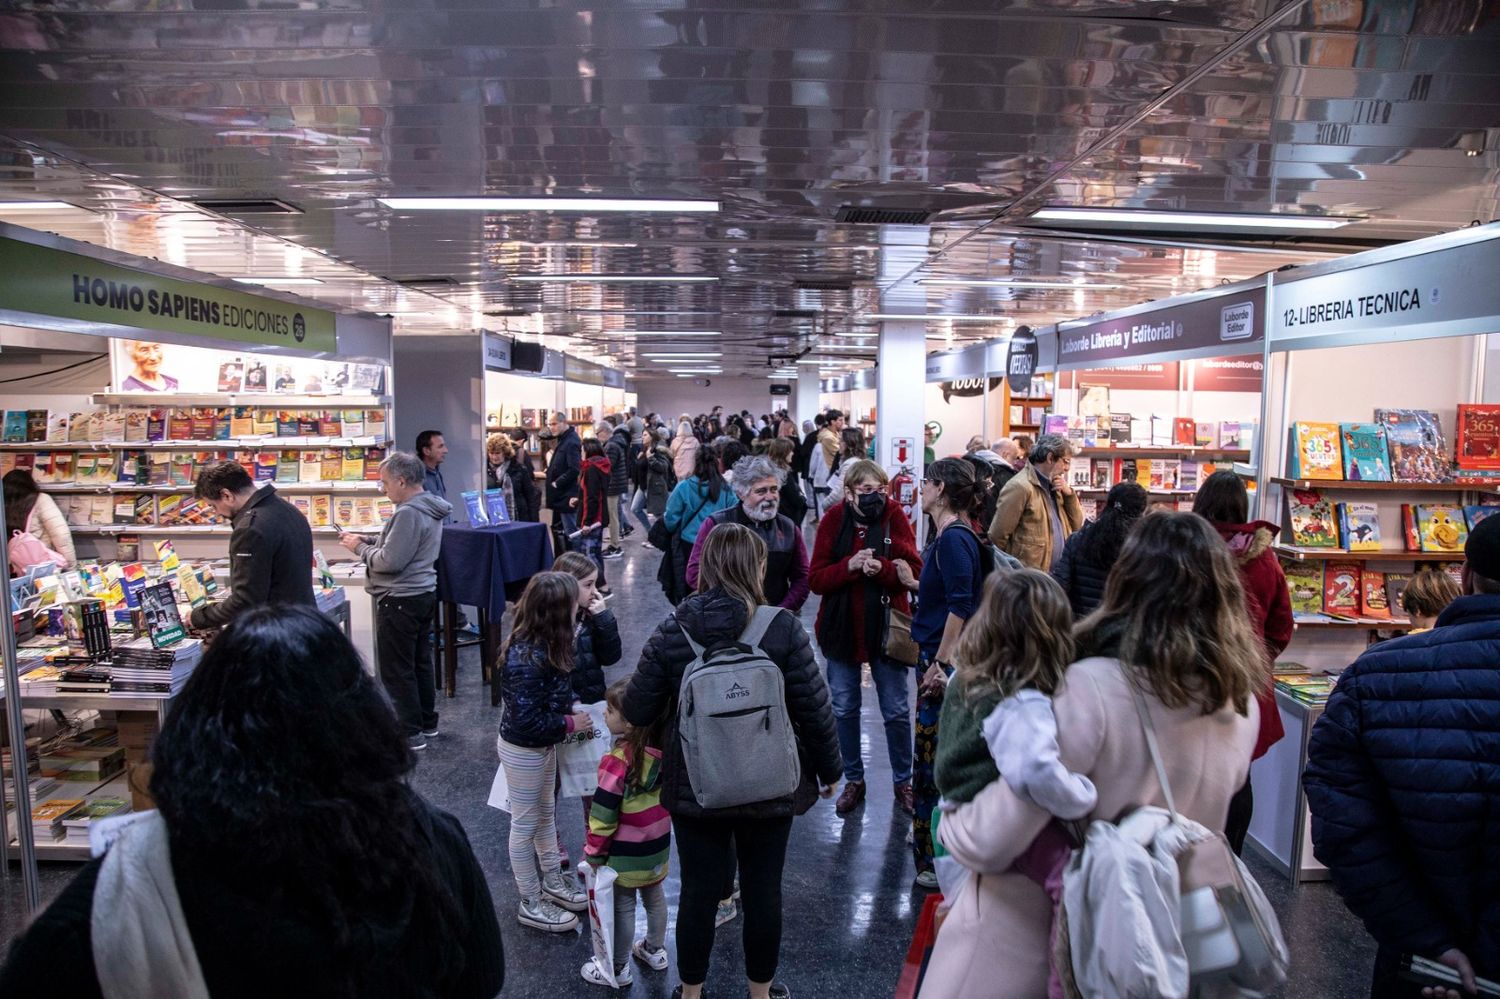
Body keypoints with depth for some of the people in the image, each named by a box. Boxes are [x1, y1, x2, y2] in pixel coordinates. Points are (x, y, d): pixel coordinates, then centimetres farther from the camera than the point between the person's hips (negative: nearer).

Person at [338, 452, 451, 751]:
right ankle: (427, 722, 28)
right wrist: (365, 542, 8)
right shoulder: (428, 507, 9)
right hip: (423, 594, 10)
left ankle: (410, 733, 7)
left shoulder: (408, 513, -23)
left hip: (401, 601, -10)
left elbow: (390, 561, -24)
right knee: (419, 662, 18)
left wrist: (360, 548, -8)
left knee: (396, 670, 0)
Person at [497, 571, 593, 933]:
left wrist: (568, 713, -6)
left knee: (546, 813, 23)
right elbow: (526, 719, -30)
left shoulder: (543, 645, -5)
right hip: (523, 751, -9)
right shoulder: (527, 658, -33)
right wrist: (569, 723, -20)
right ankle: (530, 903, 26)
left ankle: (552, 882, 42)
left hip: (543, 745, 9)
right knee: (525, 825, 9)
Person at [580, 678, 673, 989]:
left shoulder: (619, 760, -27)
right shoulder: (662, 751, -8)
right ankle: (655, 951, 41)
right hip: (658, 846, 6)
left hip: (626, 853, -6)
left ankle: (618, 969, 24)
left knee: (622, 906, 10)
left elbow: (603, 813, -21)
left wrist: (593, 853, -9)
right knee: (654, 895, 23)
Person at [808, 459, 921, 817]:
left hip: (887, 629, -1)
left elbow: (914, 572, -9)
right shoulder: (833, 520, -5)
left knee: (897, 712, 9)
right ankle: (853, 780, 29)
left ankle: (903, 781, 27)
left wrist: (882, 568, -27)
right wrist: (850, 565, -25)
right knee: (844, 710, 12)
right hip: (841, 628, 1)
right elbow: (815, 579, -8)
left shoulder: (895, 517, -6)